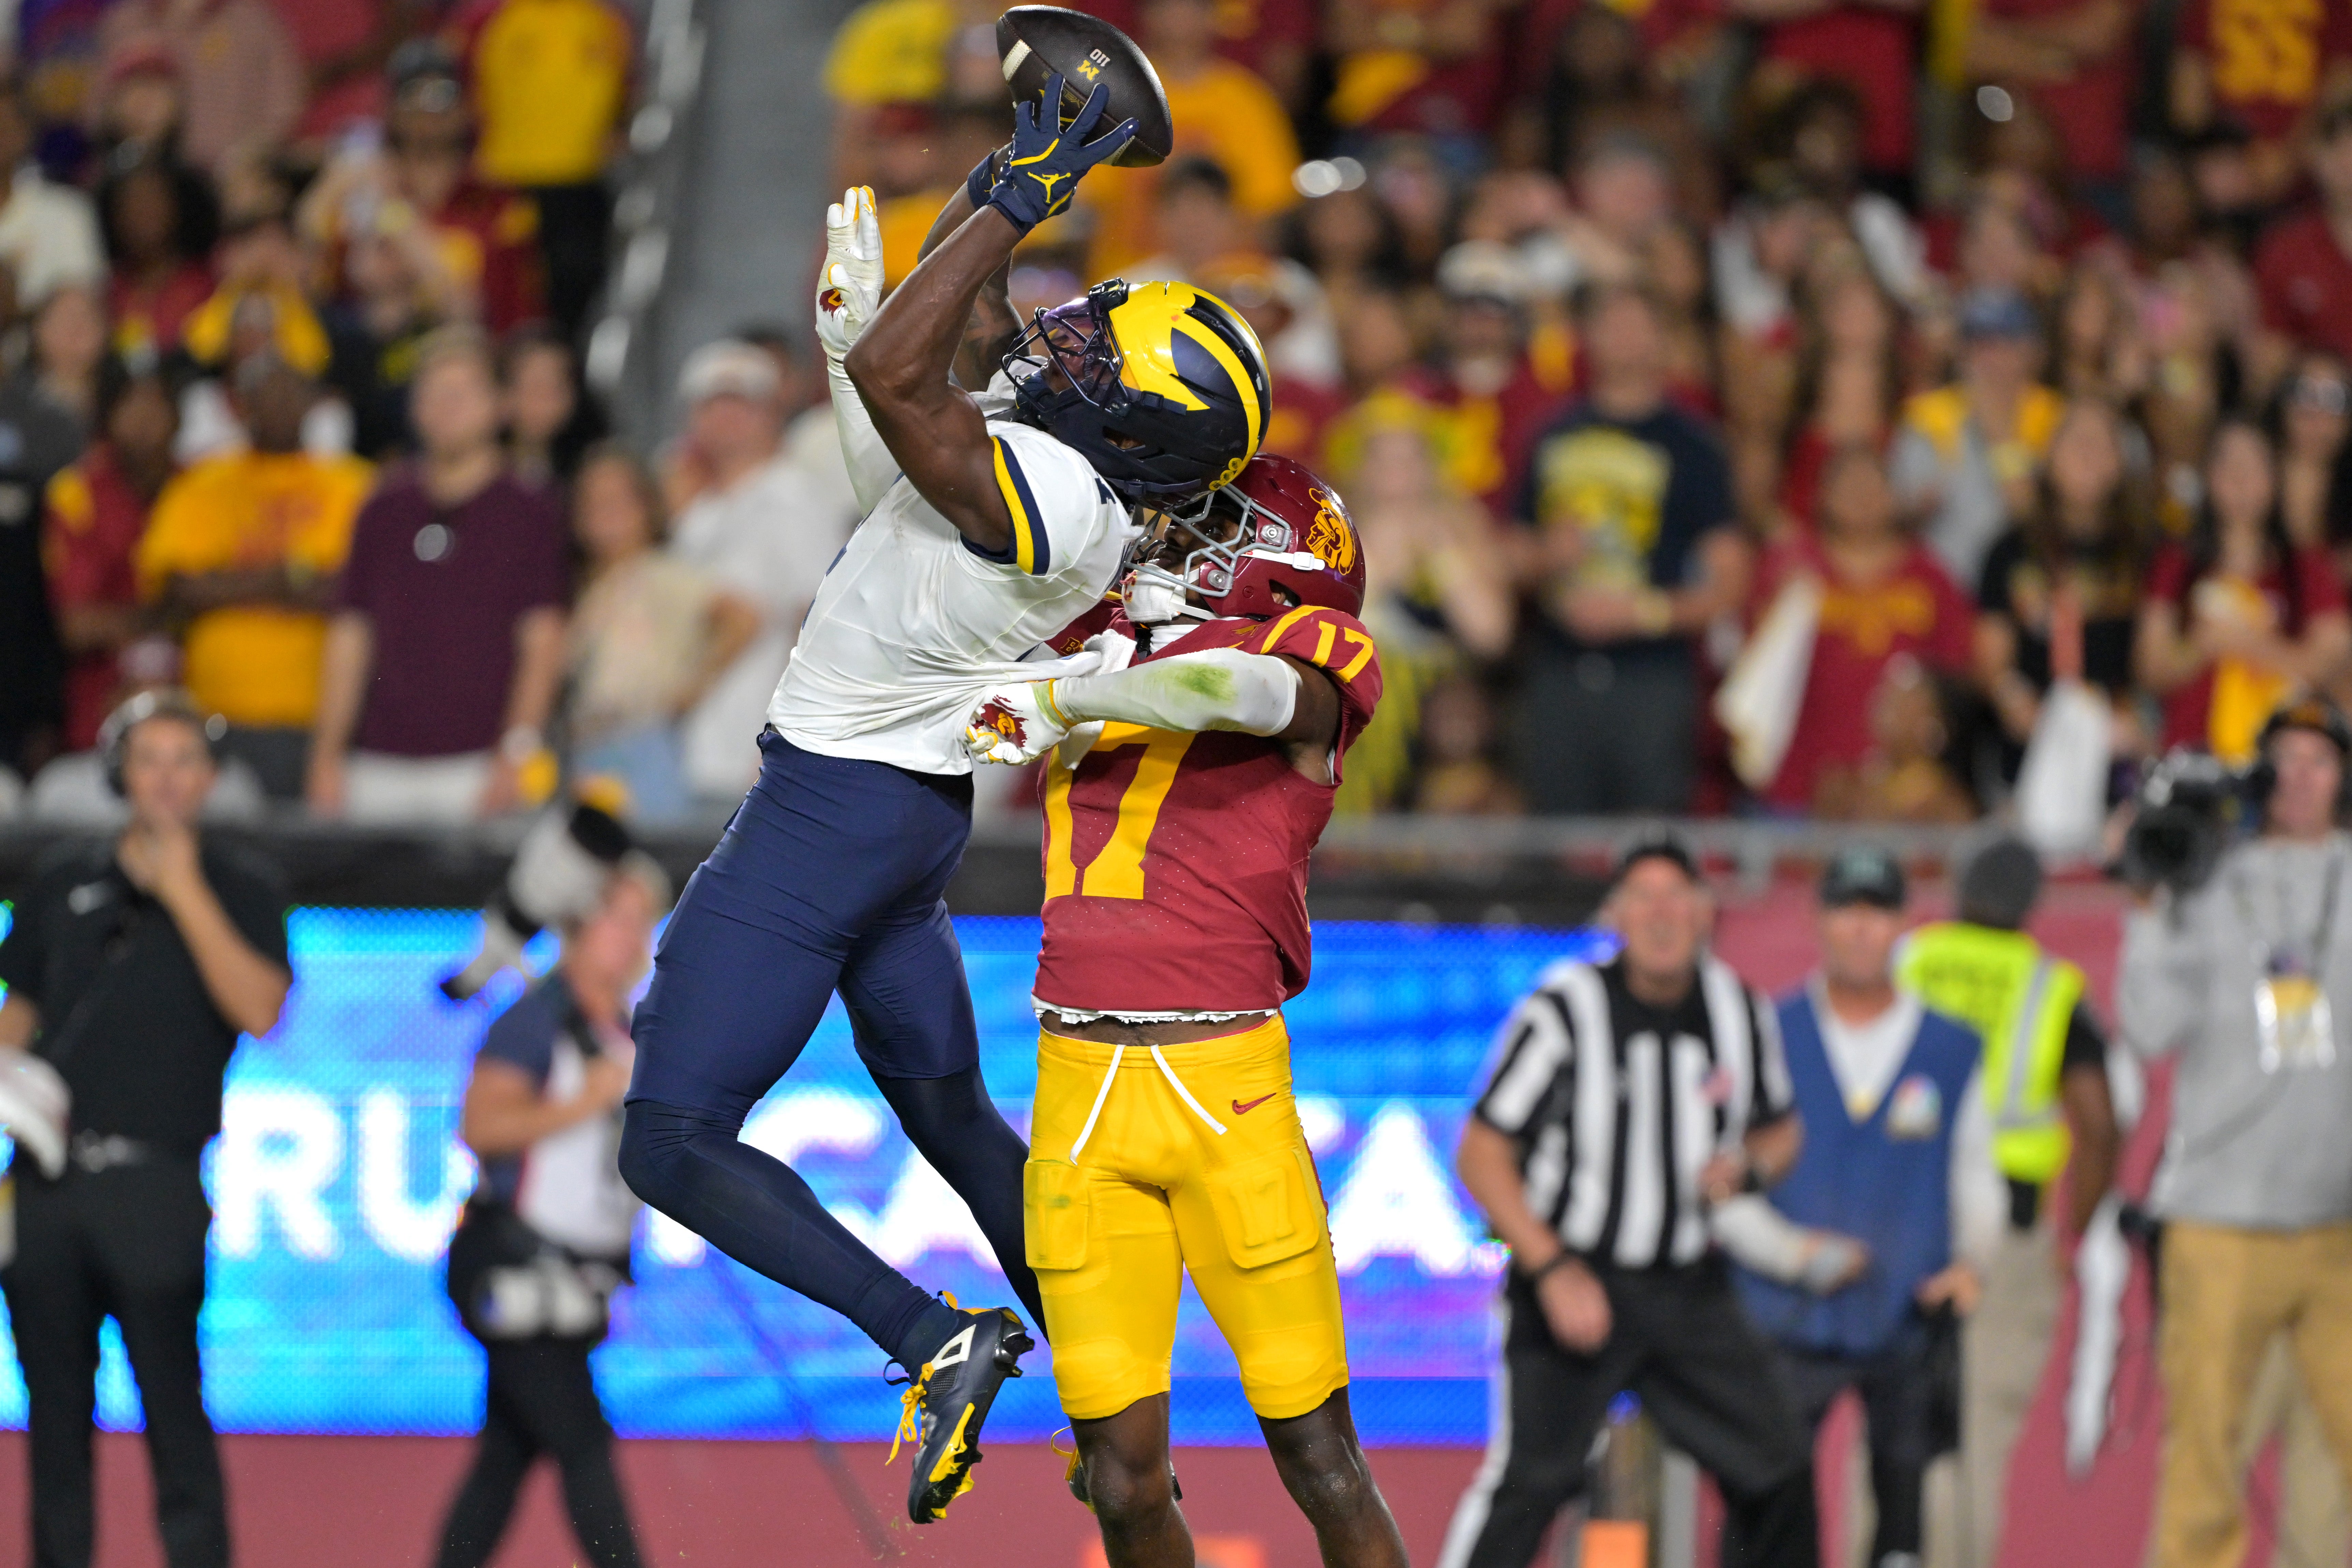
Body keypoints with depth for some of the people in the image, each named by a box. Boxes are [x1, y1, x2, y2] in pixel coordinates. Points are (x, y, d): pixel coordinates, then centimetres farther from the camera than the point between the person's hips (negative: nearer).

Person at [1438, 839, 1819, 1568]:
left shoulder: (1740, 1011, 3)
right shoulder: (1564, 1010, -12)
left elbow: (1781, 1129, 19)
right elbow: (1481, 1156, -10)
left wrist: (1747, 1168, -6)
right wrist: (1551, 1272, -18)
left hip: (1691, 1288, 5)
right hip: (1574, 1281, -5)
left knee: (1780, 1468, 5)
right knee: (1530, 1476, -16)